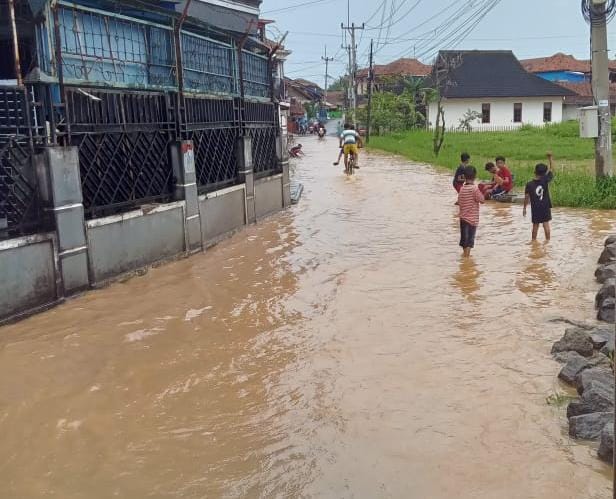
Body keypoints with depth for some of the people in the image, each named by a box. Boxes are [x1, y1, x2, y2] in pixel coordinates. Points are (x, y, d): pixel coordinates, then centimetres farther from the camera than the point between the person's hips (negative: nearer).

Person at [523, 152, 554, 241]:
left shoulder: (529, 184, -9)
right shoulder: (545, 180, -10)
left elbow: (526, 197, -6)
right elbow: (551, 171, 2)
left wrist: (524, 208, 3)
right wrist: (550, 159, 7)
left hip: (535, 208, 0)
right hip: (545, 207, 0)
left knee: (535, 225, 11)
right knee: (546, 224, 5)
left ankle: (534, 240, 17)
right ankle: (547, 240, 8)